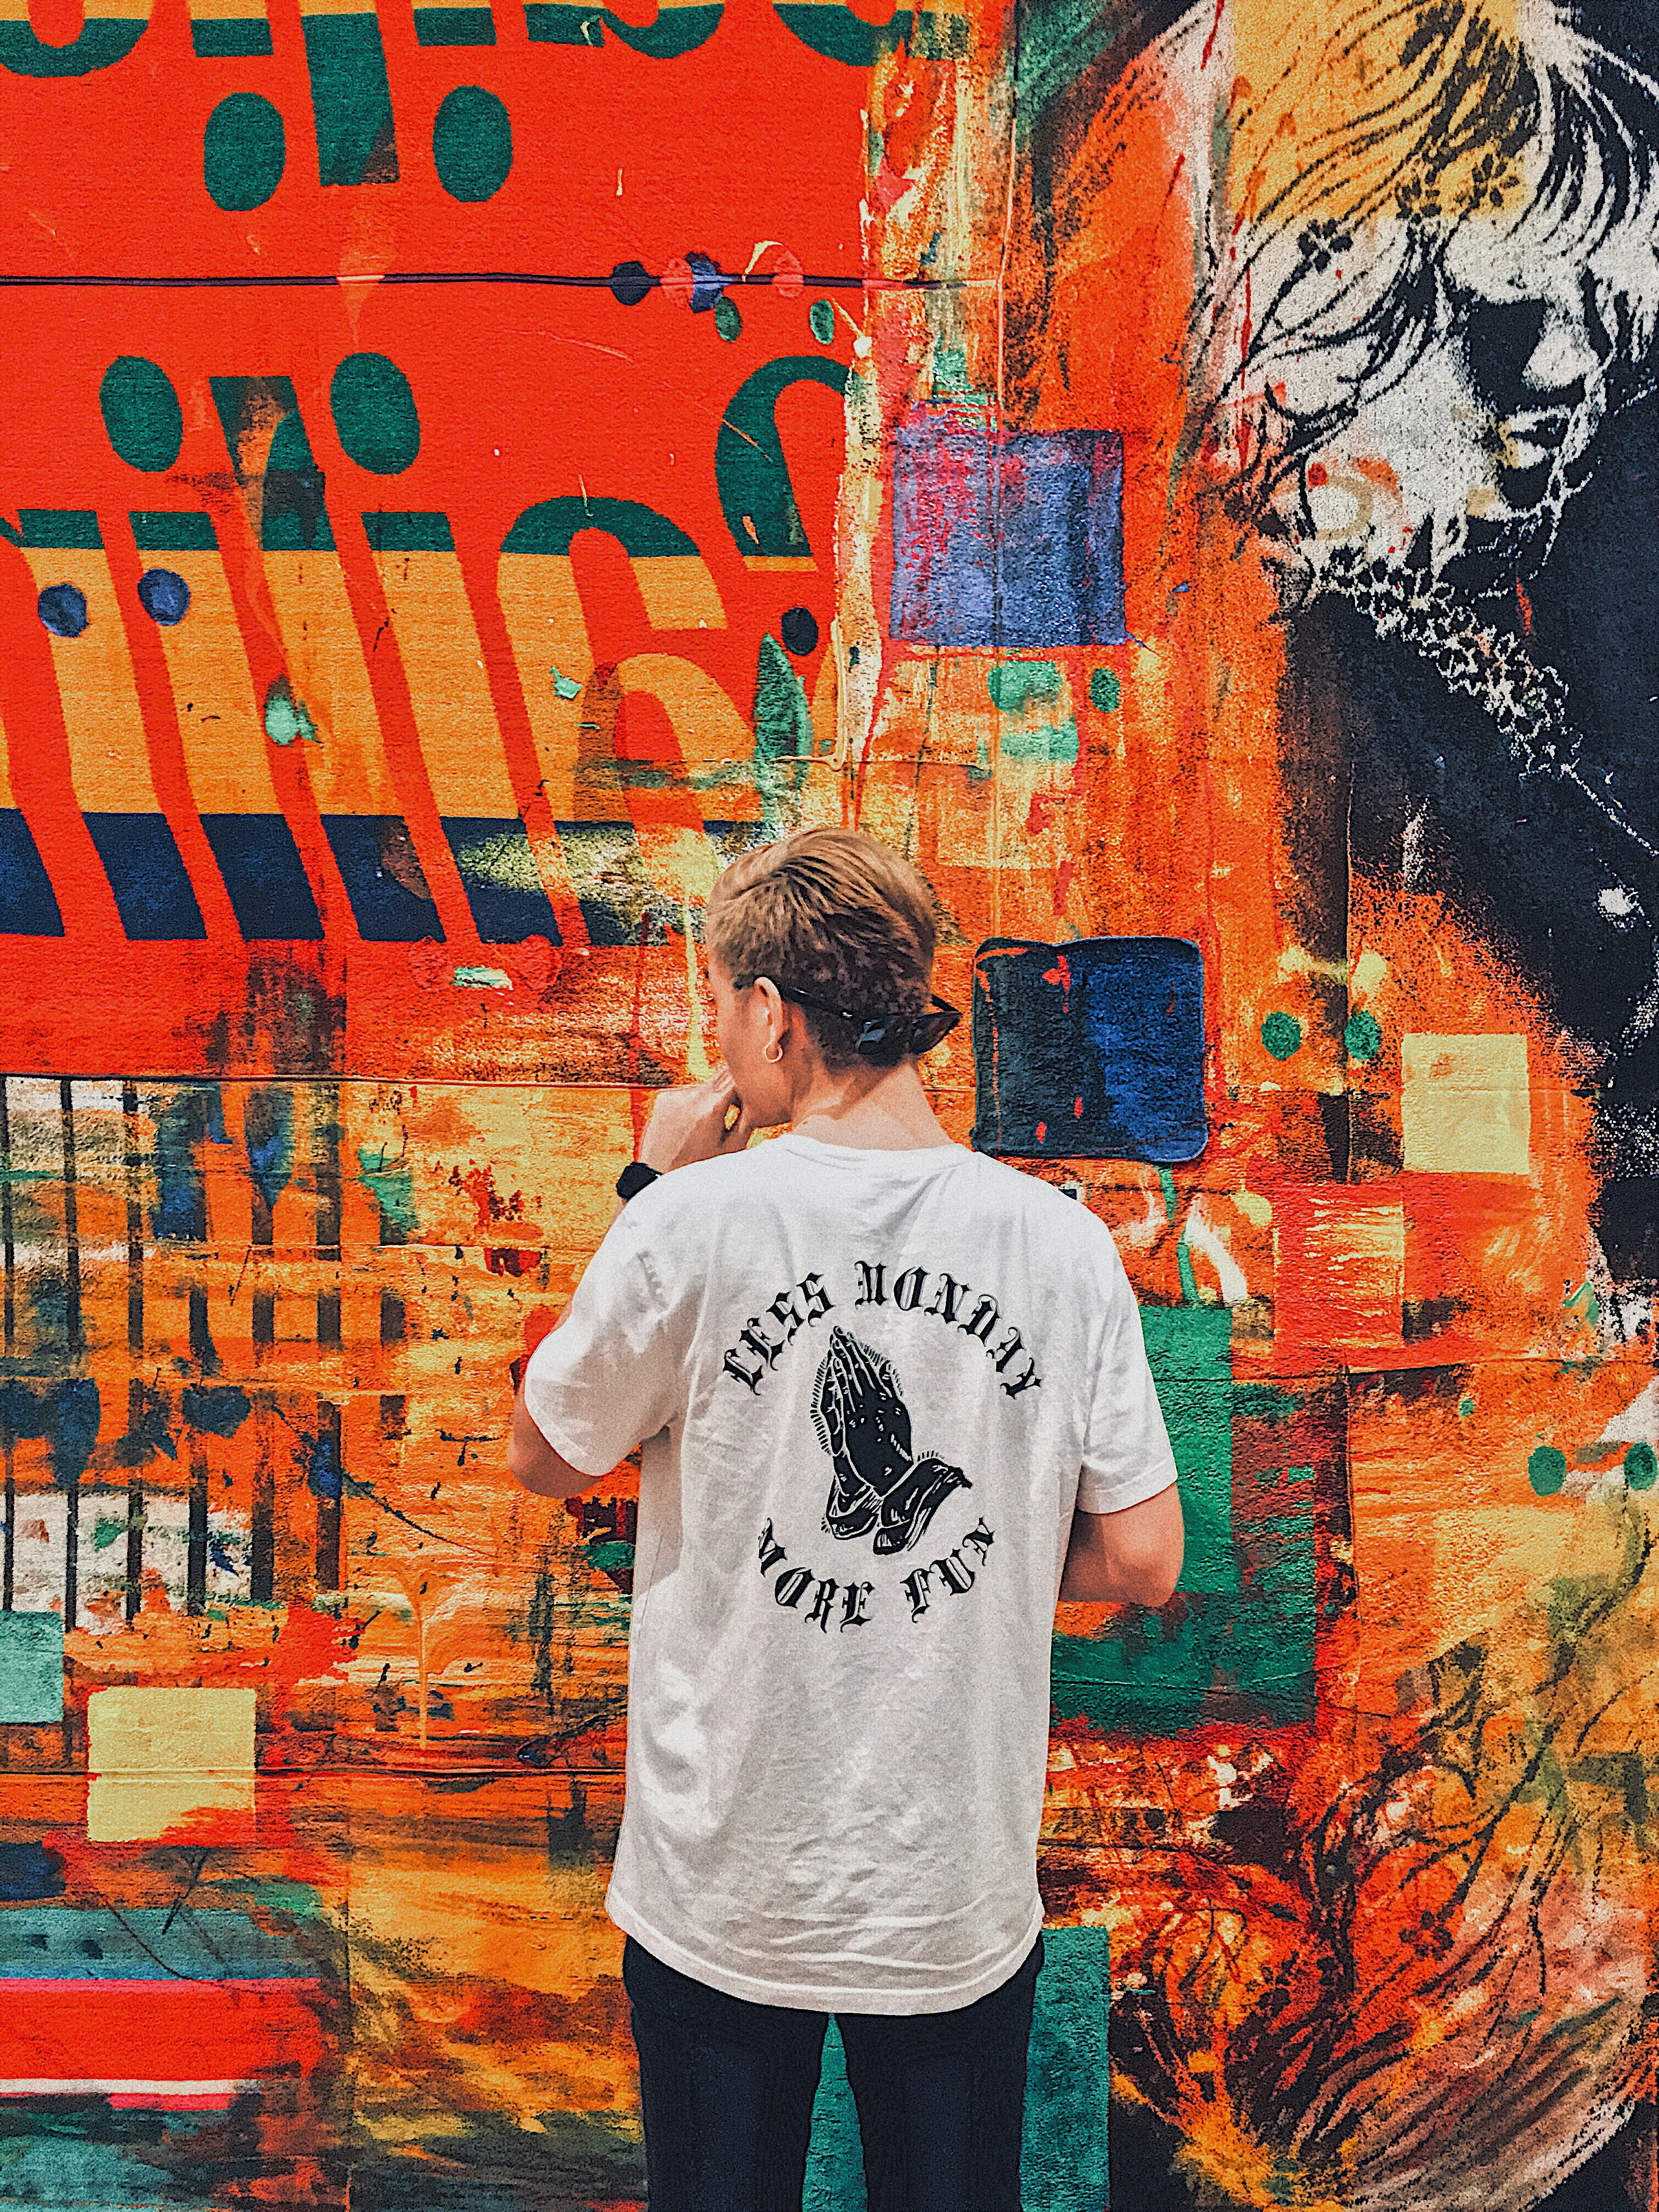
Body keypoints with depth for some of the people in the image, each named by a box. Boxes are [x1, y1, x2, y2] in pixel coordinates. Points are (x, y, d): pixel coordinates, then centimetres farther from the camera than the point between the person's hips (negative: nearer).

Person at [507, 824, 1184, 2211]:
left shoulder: (694, 1223, -17)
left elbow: (546, 1460, -1)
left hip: (725, 1878, -1)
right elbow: (1141, 1562, -6)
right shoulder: (1062, 1242, -10)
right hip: (959, 1890, 2)